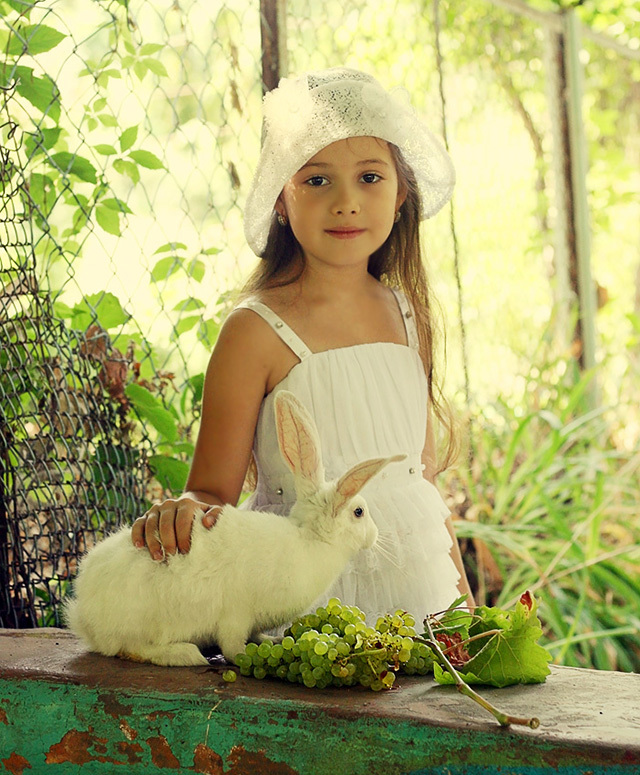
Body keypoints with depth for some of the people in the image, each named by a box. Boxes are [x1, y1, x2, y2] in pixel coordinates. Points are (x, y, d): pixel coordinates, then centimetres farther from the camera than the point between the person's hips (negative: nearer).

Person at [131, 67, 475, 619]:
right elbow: (214, 490, -9)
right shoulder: (258, 331, -12)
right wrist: (186, 510, -32)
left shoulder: (406, 314, 5)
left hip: (417, 576, 5)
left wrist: (461, 591, 15)